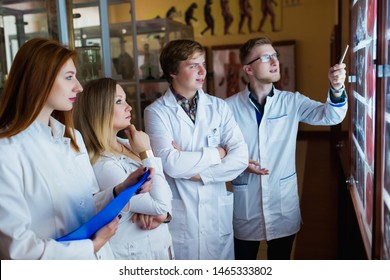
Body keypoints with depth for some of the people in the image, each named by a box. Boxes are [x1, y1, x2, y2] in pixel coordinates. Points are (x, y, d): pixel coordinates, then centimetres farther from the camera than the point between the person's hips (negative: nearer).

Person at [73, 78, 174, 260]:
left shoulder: (126, 144, -2)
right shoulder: (102, 165, -26)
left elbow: (164, 192, 1)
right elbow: (160, 205, -24)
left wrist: (157, 212, -19)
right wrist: (146, 153, -20)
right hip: (134, 252, -7)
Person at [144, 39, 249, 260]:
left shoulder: (219, 107, 2)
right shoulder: (156, 112, -8)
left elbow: (240, 157, -7)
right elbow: (171, 164, -20)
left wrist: (198, 172, -15)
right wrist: (216, 154, -9)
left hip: (217, 212, 3)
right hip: (177, 214, -3)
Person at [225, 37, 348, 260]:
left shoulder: (292, 102, -1)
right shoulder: (230, 107, -6)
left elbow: (330, 116, -14)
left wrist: (336, 89, -33)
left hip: (284, 205, 1)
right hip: (245, 206, -1)